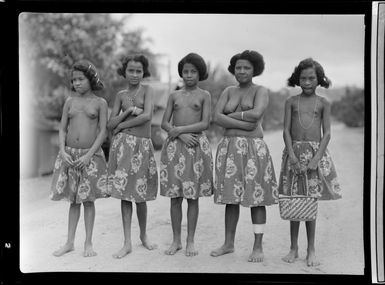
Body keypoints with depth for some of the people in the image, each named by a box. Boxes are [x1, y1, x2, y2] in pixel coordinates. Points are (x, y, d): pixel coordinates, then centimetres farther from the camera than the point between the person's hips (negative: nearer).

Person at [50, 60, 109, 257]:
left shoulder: (100, 103, 0)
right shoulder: (70, 101, 7)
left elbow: (103, 132, -5)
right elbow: (62, 129, 7)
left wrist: (89, 154, -14)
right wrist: (63, 151, -8)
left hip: (91, 155, -2)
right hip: (69, 154, 2)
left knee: (88, 200, 3)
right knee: (73, 200, 9)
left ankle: (88, 243, 13)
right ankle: (70, 242, 17)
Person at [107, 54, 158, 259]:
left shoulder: (147, 90, 4)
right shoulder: (121, 95, 11)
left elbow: (147, 115, -11)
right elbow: (110, 125, 6)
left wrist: (122, 124, -5)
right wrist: (128, 111, -6)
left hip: (143, 145, -2)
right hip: (123, 144, 2)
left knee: (140, 194, 5)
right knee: (125, 192, 0)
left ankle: (144, 236, 27)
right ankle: (127, 243, 7)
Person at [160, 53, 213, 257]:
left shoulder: (204, 96, 6)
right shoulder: (174, 96, 12)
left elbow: (205, 123, -6)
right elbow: (164, 123, 5)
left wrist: (179, 129, -12)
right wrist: (181, 135, -11)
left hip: (197, 145, -2)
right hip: (174, 146, 2)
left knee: (193, 196, 2)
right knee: (175, 197, 4)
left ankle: (190, 241, 12)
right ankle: (176, 240, 15)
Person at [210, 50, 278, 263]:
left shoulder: (261, 91, 1)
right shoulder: (228, 92, 13)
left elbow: (256, 114, -18)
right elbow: (216, 117, -1)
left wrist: (231, 115, -7)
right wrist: (242, 123, -12)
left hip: (254, 148, -4)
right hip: (229, 148, 4)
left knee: (256, 198, 0)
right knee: (231, 197, 9)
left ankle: (258, 247, 9)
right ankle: (228, 244, 20)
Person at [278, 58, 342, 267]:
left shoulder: (323, 103, 5)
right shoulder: (291, 102, 6)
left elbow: (327, 133, -1)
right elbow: (286, 131, 0)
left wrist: (316, 159, -13)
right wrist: (293, 156, -12)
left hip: (316, 152, 0)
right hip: (294, 151, 1)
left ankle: (311, 250, 13)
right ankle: (293, 248, 16)